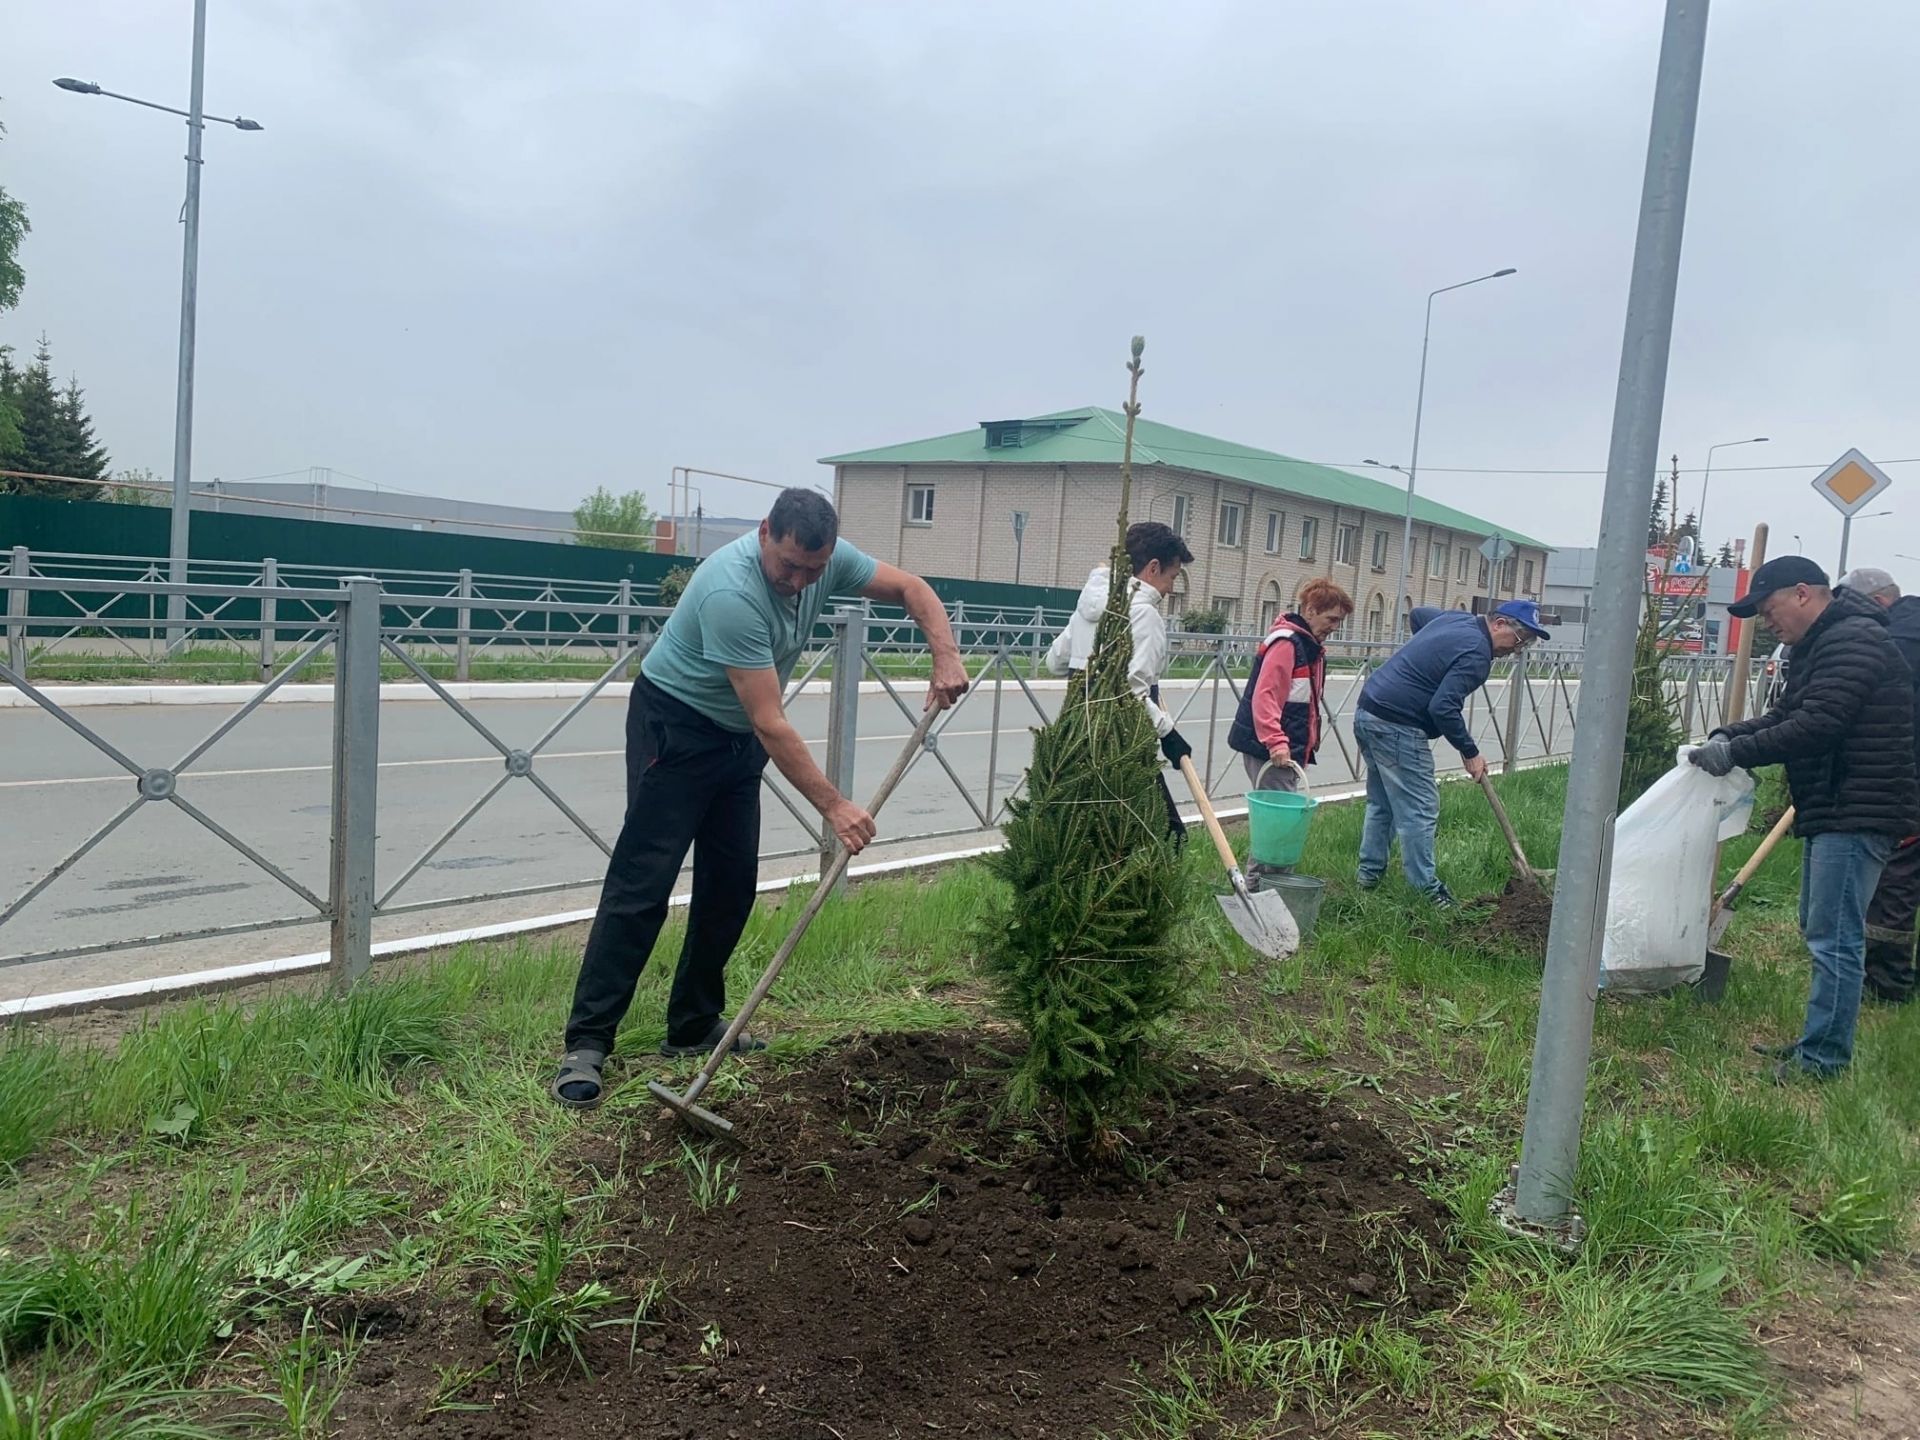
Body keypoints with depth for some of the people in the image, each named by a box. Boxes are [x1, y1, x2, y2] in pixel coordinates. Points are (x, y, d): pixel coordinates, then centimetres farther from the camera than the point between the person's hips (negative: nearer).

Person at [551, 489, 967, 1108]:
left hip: (738, 735, 8)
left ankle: (694, 1027, 17)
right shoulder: (733, 592, -34)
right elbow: (771, 725, -33)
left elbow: (911, 588, 2)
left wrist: (946, 657, -15)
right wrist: (834, 807, -31)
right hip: (674, 726, -8)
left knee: (732, 884, 6)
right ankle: (586, 1044, -7)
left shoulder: (827, 559, -11)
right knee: (642, 884, -11)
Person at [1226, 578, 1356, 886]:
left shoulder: (1312, 646, 18)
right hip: (1268, 749, -10)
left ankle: (1258, 882, 22)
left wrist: (1307, 744, 18)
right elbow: (1264, 696, -23)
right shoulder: (1286, 642, -14)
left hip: (1292, 749, 10)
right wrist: (1276, 741, -28)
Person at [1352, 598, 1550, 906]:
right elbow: (1443, 708, -22)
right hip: (1396, 727, -10)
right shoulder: (1476, 653, -16)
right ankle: (1426, 888, 2)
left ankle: (1369, 874, 24)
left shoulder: (1457, 618, 13)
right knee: (1419, 810, -3)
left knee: (1381, 803, 18)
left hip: (1368, 712, 10)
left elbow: (1418, 614, 36)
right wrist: (1470, 752, -11)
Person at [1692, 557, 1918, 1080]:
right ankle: (1818, 1042, 25)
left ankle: (1824, 1057, -2)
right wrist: (1728, 735, 2)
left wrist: (1736, 752, -19)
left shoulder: (1854, 641, -16)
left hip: (1856, 815, -11)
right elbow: (1785, 716, 19)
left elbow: (1815, 726, -24)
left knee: (1834, 937, -8)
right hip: (1830, 812, 11)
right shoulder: (1818, 645, 17)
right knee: (1820, 931, 16)